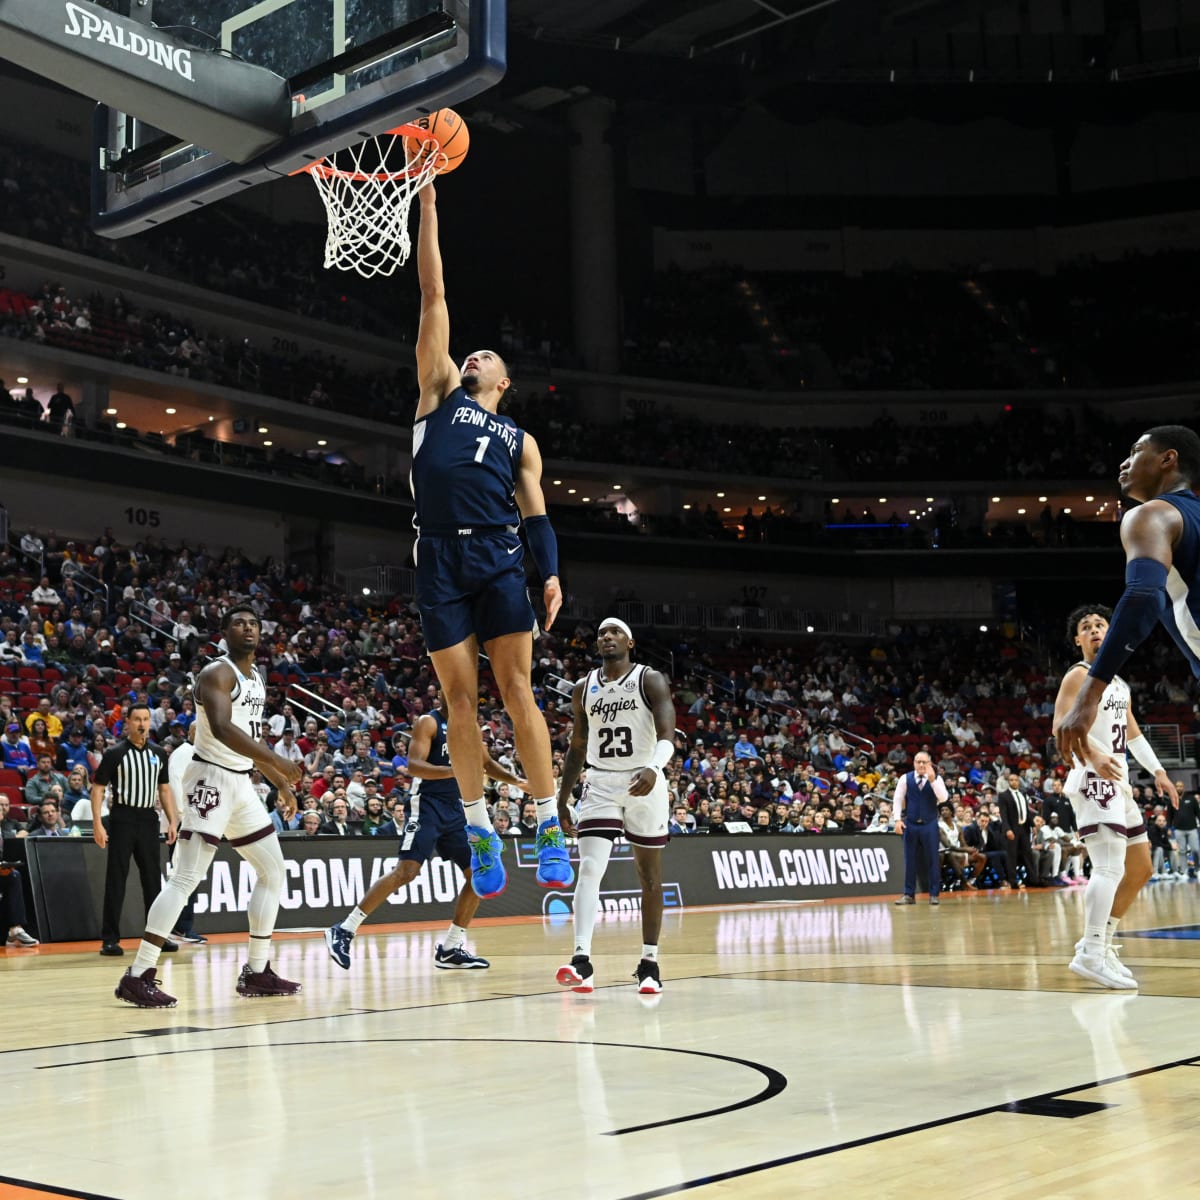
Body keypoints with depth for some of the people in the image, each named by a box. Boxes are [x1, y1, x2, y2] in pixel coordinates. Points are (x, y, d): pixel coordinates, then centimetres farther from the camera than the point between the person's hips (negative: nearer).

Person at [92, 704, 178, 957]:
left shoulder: (158, 753, 10)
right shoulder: (115, 753, -4)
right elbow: (98, 789, -4)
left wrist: (172, 821, 7)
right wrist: (97, 824, -13)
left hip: (148, 819, 4)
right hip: (122, 819, -4)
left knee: (152, 879, 8)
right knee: (116, 880, -2)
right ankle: (110, 939, 2)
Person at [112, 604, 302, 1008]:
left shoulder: (257, 679, 16)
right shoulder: (217, 673, -12)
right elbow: (222, 729, -28)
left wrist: (280, 782, 22)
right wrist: (277, 761, -31)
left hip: (241, 782, 9)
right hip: (212, 778, -9)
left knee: (273, 871, 11)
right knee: (186, 877, -14)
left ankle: (256, 972, 17)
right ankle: (138, 976, -12)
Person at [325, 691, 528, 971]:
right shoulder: (428, 722, -7)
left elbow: (487, 763, 26)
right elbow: (414, 765, -19)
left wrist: (515, 780, 9)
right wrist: (455, 771, -32)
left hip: (455, 809, 8)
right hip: (426, 805, -8)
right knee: (406, 871, -20)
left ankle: (450, 949, 10)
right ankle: (344, 931, -15)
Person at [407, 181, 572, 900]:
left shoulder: (519, 441, 21)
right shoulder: (439, 393, 20)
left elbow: (537, 516, 14)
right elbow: (434, 296, 17)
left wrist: (552, 571, -4)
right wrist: (427, 206, 16)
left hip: (499, 559, 0)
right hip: (439, 560, 0)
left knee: (516, 688, -7)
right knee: (460, 696, 0)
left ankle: (549, 822, -3)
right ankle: (479, 827, 8)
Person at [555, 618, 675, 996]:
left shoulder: (650, 680, -6)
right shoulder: (584, 688, 7)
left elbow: (667, 736, -19)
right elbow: (577, 748, 15)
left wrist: (654, 768, -39)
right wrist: (562, 799, 11)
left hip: (644, 784, -2)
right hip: (601, 784, 3)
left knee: (649, 875, 7)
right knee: (590, 868, -15)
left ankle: (649, 963, 16)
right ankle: (582, 959, -22)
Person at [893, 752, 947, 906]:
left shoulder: (937, 779, -2)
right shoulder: (905, 779, 0)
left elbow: (944, 798, -15)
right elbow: (897, 799, 2)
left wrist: (932, 780, -24)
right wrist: (898, 819, -8)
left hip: (930, 824, -1)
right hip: (910, 824, 1)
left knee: (932, 859, 2)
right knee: (910, 859, 5)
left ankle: (934, 894, 10)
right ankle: (909, 894, 12)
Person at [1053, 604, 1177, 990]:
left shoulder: (1118, 683, 20)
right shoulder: (1079, 676, -6)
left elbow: (1132, 732, 28)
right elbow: (1060, 726, -19)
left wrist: (1157, 771, 20)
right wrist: (1093, 755, -36)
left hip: (1118, 782, 10)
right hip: (1093, 781, -10)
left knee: (1140, 869, 13)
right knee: (1110, 867, -20)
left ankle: (1099, 941, 19)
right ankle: (1091, 956, -21)